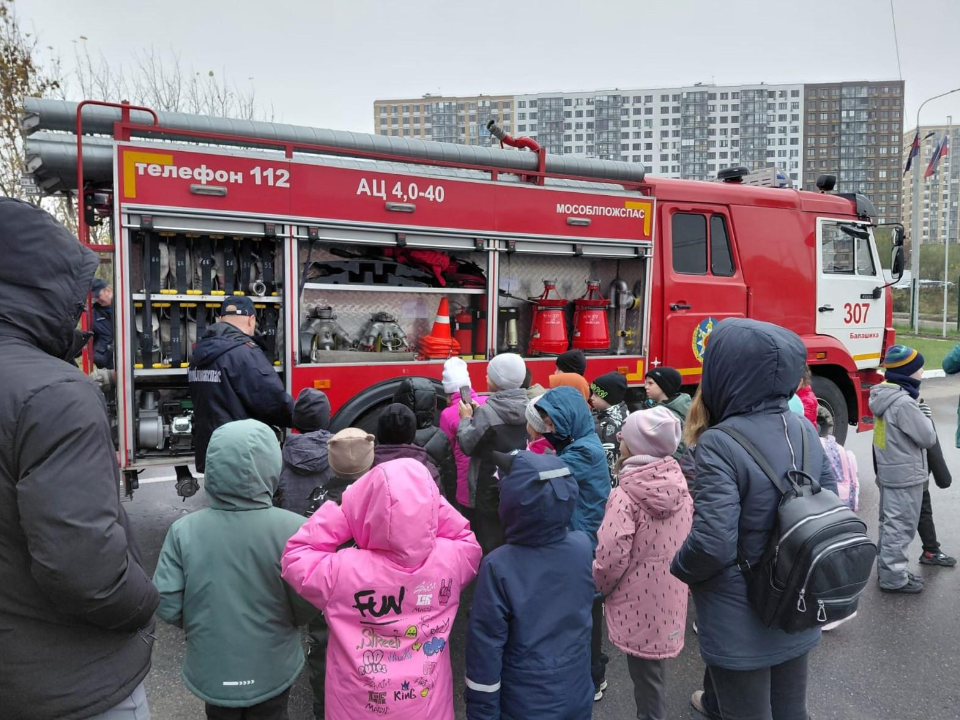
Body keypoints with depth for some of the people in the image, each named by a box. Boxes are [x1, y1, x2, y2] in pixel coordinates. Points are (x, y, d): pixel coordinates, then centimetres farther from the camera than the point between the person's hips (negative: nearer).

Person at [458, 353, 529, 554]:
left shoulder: (487, 411, -19)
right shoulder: (527, 407, 0)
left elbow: (467, 445, -13)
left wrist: (466, 418, 1)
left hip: (491, 487, -6)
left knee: (489, 540, 5)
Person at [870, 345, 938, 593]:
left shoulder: (886, 395, 5)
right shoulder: (904, 402, -25)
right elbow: (928, 438, -14)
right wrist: (923, 415, 1)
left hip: (889, 471, 9)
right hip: (905, 476, -9)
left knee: (890, 523, 19)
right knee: (901, 527, 2)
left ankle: (886, 567, 31)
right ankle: (894, 578, 12)